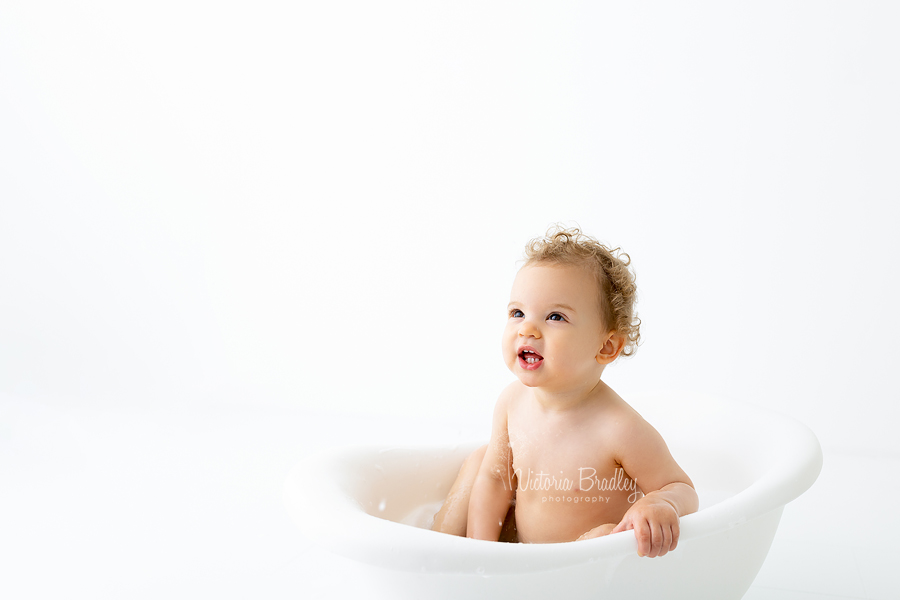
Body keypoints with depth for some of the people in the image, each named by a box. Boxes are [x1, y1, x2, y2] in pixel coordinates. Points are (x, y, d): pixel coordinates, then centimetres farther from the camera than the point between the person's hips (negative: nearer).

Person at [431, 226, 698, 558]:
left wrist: (659, 504, -41)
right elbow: (495, 478, 1)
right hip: (520, 542, 6)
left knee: (608, 534, -35)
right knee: (480, 460, 5)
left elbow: (683, 489, -17)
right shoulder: (512, 401, -11)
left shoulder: (620, 429, -29)